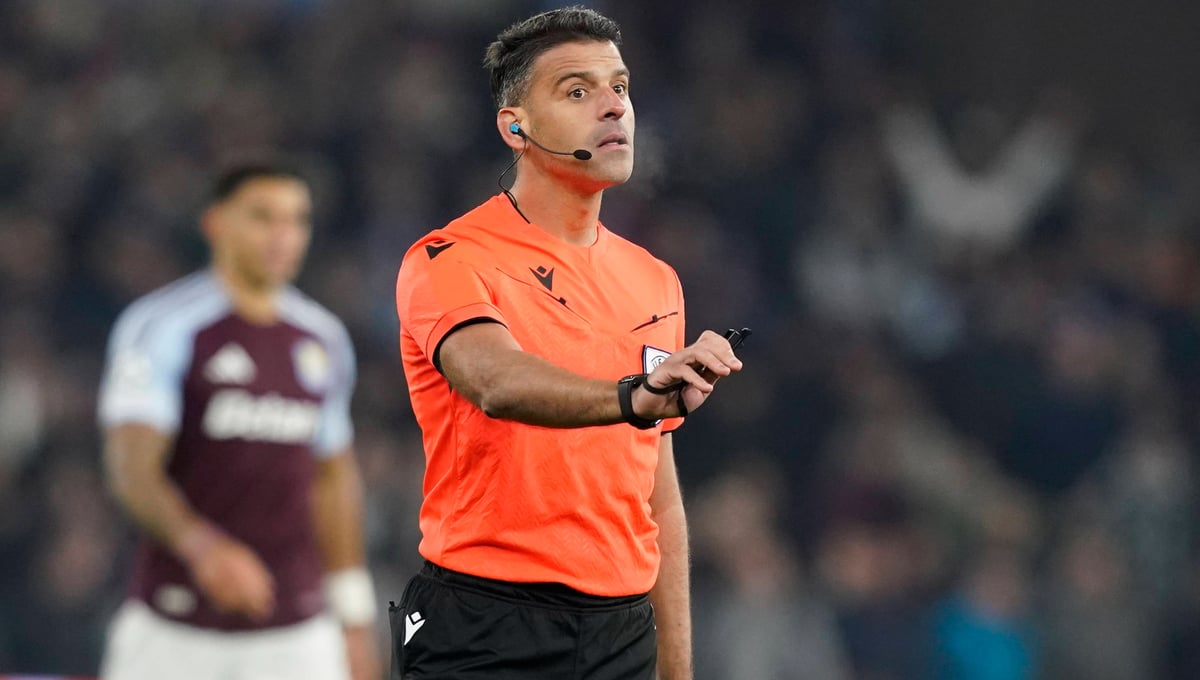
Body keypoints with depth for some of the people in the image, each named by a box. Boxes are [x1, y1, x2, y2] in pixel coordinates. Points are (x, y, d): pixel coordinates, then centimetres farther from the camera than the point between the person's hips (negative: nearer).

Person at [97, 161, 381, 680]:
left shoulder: (323, 340, 12)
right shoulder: (161, 327, -8)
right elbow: (133, 469, -18)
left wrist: (354, 617, 20)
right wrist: (203, 546, -37)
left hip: (296, 635, 4)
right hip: (174, 632, -4)